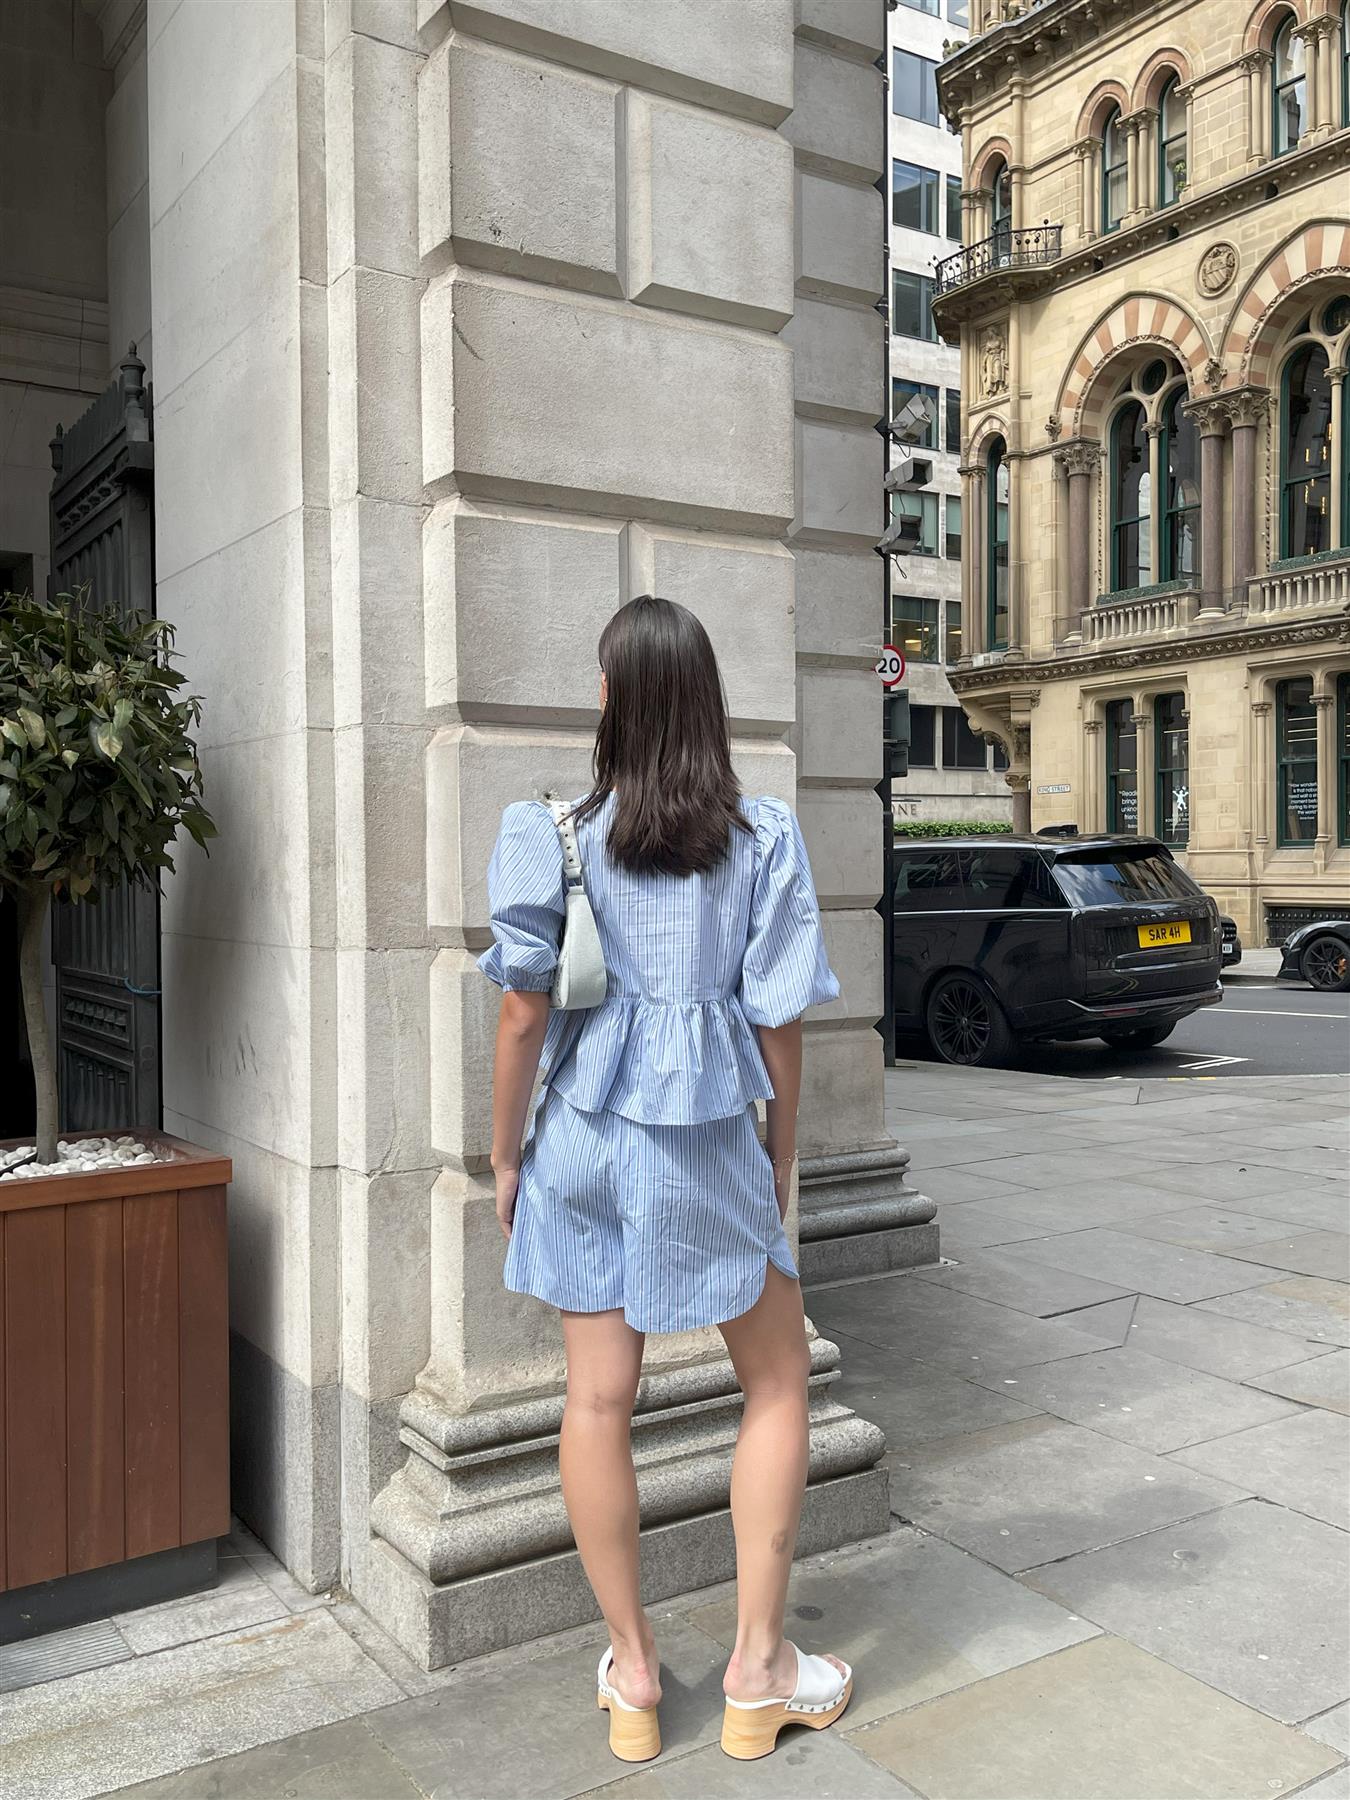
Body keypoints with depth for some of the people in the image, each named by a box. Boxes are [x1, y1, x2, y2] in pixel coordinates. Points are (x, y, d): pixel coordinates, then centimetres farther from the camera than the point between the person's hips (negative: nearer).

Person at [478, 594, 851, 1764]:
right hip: (705, 1142, -1)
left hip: (583, 1137, 2)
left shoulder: (562, 839, -7)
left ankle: (633, 1674, 27)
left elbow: (523, 1017, -6)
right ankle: (758, 1668, 24)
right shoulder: (762, 839, -8)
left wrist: (505, 1156, 6)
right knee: (779, 1383, 16)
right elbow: (780, 1022, -5)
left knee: (599, 1398, 11)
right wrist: (785, 1152, 9)